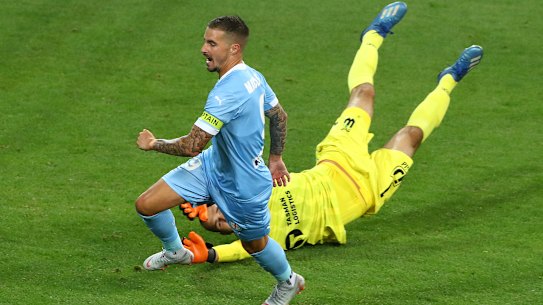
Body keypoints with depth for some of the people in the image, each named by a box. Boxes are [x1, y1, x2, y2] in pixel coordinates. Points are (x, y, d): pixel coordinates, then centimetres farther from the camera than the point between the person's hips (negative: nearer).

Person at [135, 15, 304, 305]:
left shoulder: (227, 93, -36)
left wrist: (154, 144, -18)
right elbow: (279, 115, 9)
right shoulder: (253, 76, -7)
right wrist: (275, 158, 24)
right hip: (213, 164, 8)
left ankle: (288, 282, 50)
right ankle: (175, 251, 34)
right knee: (146, 205, 3)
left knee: (254, 245, 19)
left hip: (243, 185, -8)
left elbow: (192, 146, -36)